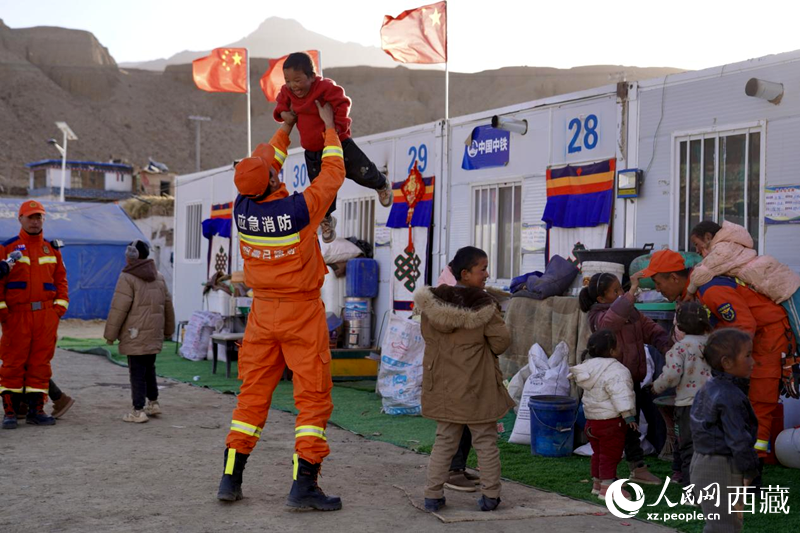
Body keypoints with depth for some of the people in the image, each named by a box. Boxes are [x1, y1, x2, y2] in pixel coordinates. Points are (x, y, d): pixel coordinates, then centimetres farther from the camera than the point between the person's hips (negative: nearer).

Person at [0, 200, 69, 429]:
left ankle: (35, 410, 11)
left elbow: (61, 280, 14)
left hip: (46, 315, 3)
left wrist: (60, 306, 3)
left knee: (40, 362, 4)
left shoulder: (52, 249, 14)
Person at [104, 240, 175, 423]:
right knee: (149, 368, 20)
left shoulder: (127, 278, -11)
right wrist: (168, 330, 28)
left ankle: (138, 411, -4)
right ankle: (153, 403, 27)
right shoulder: (159, 278, 12)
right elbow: (168, 305, 18)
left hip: (135, 337, -7)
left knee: (137, 372, -4)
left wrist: (110, 334, -5)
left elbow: (118, 309, -13)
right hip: (154, 335, 7)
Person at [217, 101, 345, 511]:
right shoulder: (297, 210, -19)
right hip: (302, 312, -5)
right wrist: (328, 126, 9)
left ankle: (231, 478, 14)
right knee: (313, 396, 0)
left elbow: (262, 166, 15)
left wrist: (286, 129, 25)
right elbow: (332, 174, -4)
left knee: (253, 392, 13)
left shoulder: (243, 209, -5)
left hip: (263, 311, 5)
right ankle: (304, 485, -4)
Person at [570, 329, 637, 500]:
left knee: (599, 452, 20)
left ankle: (597, 482, 30)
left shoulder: (590, 366, 9)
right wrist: (629, 415, -22)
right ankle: (607, 487, 0)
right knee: (610, 454, -2)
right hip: (611, 421, -9)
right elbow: (621, 394, -25)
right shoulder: (615, 370, -20)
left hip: (592, 419, 9)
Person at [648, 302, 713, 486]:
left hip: (688, 404, -5)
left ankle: (691, 485, 0)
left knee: (688, 447, 2)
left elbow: (672, 375, -18)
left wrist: (657, 386, -1)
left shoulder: (680, 347, -12)